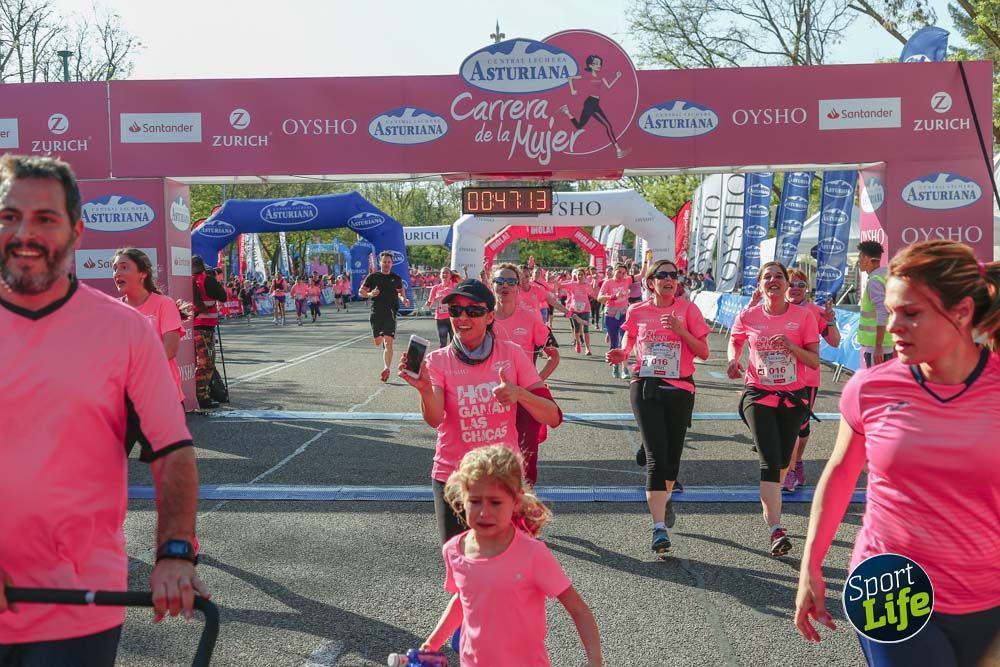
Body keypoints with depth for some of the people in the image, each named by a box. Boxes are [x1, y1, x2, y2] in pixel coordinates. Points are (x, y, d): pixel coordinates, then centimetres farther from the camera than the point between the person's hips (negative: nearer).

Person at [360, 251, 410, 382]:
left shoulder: (396, 278, 7)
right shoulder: (372, 277, 3)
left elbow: (400, 291, 24)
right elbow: (361, 291, 6)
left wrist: (404, 299, 3)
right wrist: (370, 294, -14)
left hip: (391, 312, -1)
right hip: (376, 312, 1)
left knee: (388, 341, -13)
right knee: (378, 342, 11)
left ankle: (386, 368, -17)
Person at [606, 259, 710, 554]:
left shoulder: (688, 310, 1)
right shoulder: (637, 312, 4)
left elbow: (703, 353, -1)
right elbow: (626, 347, 14)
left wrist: (680, 330, -14)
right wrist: (619, 355, -8)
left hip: (680, 389, 1)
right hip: (646, 387, -1)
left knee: (672, 455, 12)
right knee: (656, 456, -10)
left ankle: (665, 499, 43)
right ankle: (659, 528, -11)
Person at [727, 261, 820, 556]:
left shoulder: (803, 316, -3)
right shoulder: (748, 317, -1)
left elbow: (814, 361, -2)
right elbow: (734, 341, 19)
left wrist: (791, 346, -20)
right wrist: (733, 360, -1)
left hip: (793, 396, 1)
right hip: (759, 395, -1)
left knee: (782, 461, 14)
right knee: (770, 462, -13)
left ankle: (770, 504, 42)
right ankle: (776, 530, -15)